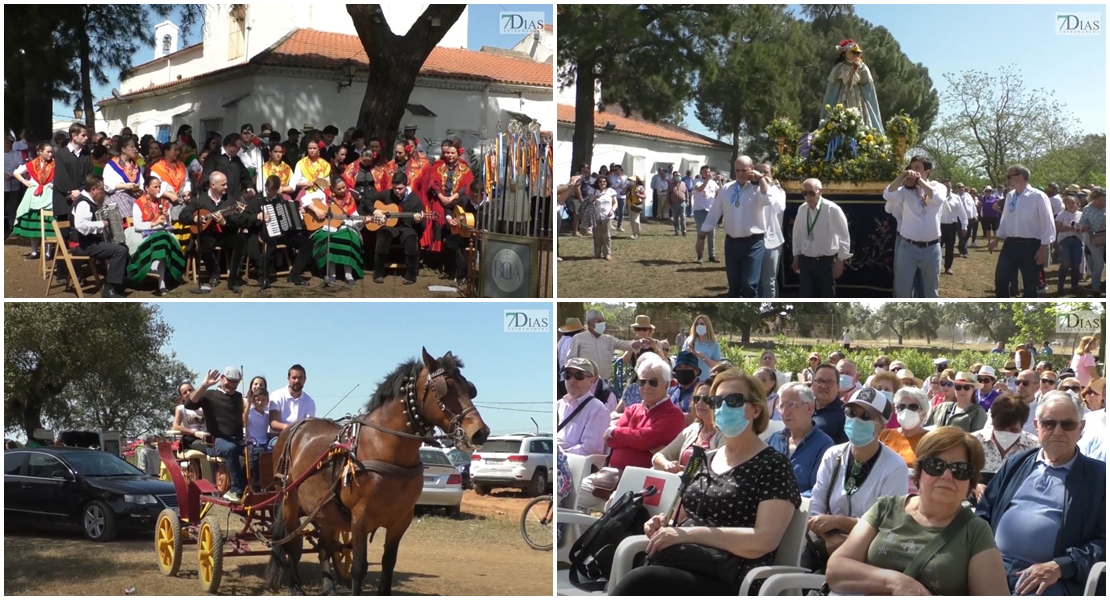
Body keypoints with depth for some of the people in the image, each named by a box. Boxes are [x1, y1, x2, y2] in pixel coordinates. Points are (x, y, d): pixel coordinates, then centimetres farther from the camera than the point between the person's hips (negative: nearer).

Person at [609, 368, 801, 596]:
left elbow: (764, 541, -12)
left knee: (641, 581, -35)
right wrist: (665, 524, 4)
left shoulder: (773, 466, 0)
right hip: (678, 565, 6)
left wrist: (691, 534, -18)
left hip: (726, 583, -6)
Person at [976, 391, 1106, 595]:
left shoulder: (1099, 475, 7)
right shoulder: (1016, 464, 19)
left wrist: (1059, 567, -13)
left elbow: (1104, 541, 0)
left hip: (1049, 580, -3)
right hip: (992, 567, 3)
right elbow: (984, 512, 21)